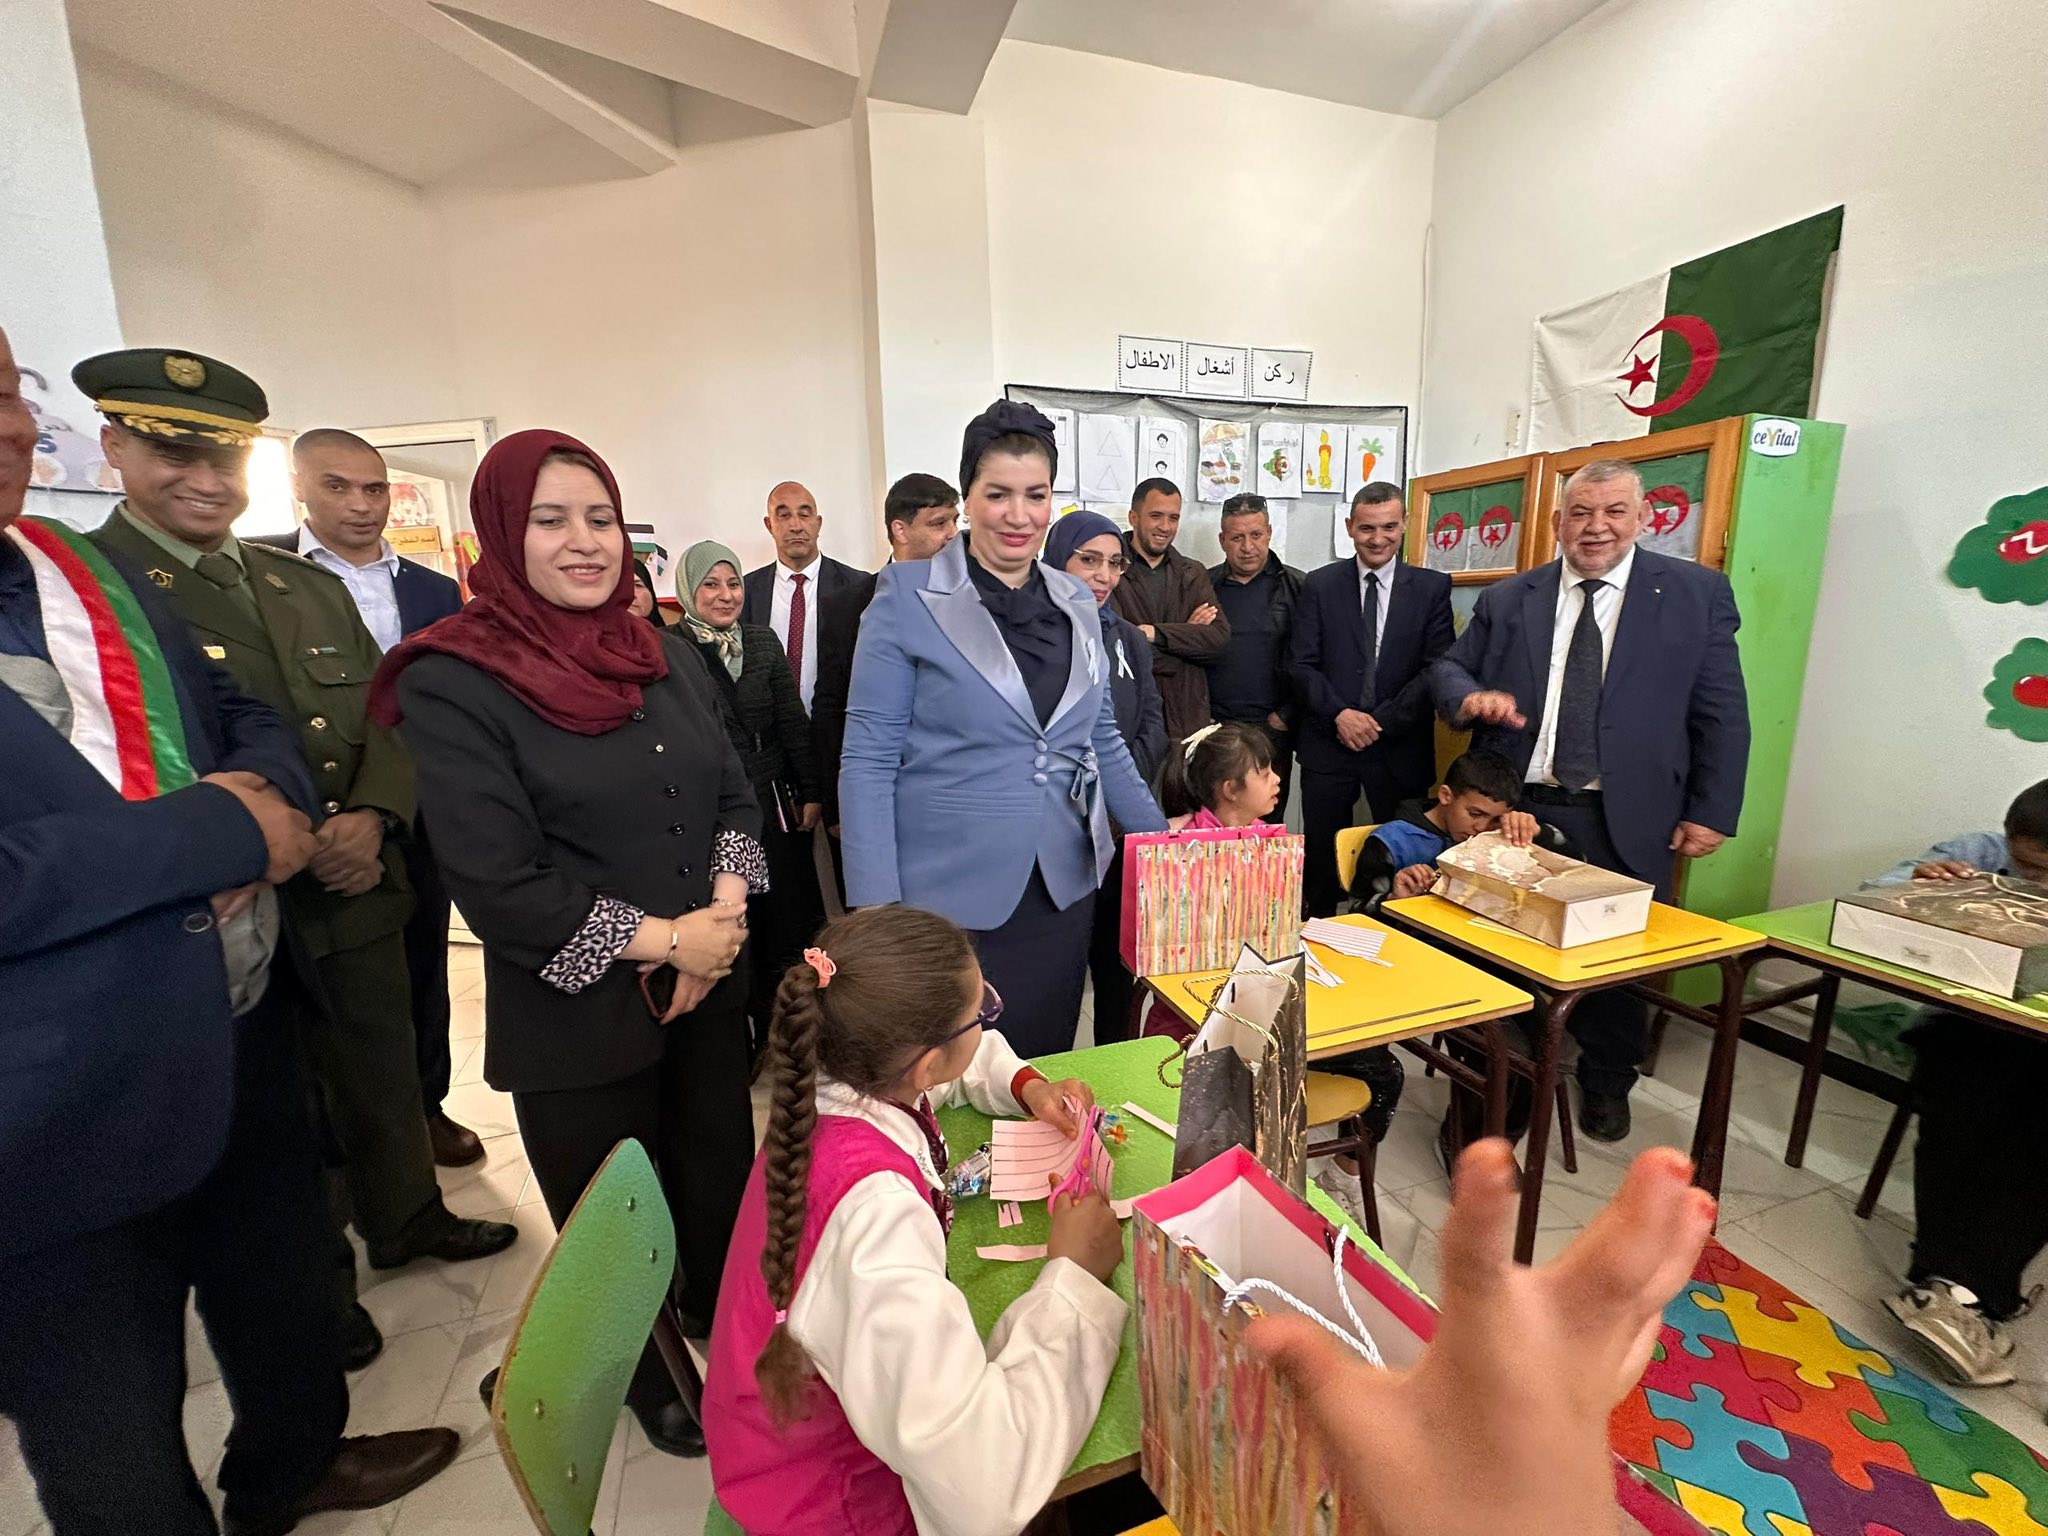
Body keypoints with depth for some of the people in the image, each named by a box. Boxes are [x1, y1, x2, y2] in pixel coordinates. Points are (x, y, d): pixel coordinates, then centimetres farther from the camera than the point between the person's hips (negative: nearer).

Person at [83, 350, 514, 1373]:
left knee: (386, 1077, 21)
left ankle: (406, 1218, 45)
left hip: (359, 902, 5)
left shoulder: (313, 589, 9)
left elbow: (385, 723, 6)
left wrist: (374, 818, -12)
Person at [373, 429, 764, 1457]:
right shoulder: (454, 683, -14)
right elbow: (498, 888, -18)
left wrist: (724, 914, -9)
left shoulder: (667, 657, 3)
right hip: (577, 1015, -4)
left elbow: (735, 798, 6)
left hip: (709, 985, 5)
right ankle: (645, 1377, 48)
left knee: (719, 1178, 21)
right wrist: (664, 940, -16)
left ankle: (728, 1323, 51)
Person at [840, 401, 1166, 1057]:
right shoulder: (909, 596, -8)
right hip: (949, 899, -4)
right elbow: (868, 760, -9)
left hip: (1063, 892, 5)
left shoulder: (1077, 601, 7)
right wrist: (877, 911, -14)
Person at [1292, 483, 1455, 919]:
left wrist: (1380, 722, -11)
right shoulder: (1320, 584, 5)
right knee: (1320, 855, 7)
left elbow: (1437, 668, -3)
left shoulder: (1432, 587, 4)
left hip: (1400, 748, 0)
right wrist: (1339, 713, -14)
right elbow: (1302, 664, 0)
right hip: (1328, 743, 0)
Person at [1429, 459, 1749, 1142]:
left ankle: (1606, 1084, 36)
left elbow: (1721, 714, 1)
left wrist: (1711, 812, -3)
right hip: (1520, 811, 1)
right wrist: (1469, 696, -14)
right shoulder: (1507, 599, 5)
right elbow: (1449, 666, 10)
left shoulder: (1696, 593, 1)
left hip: (1625, 822, -1)